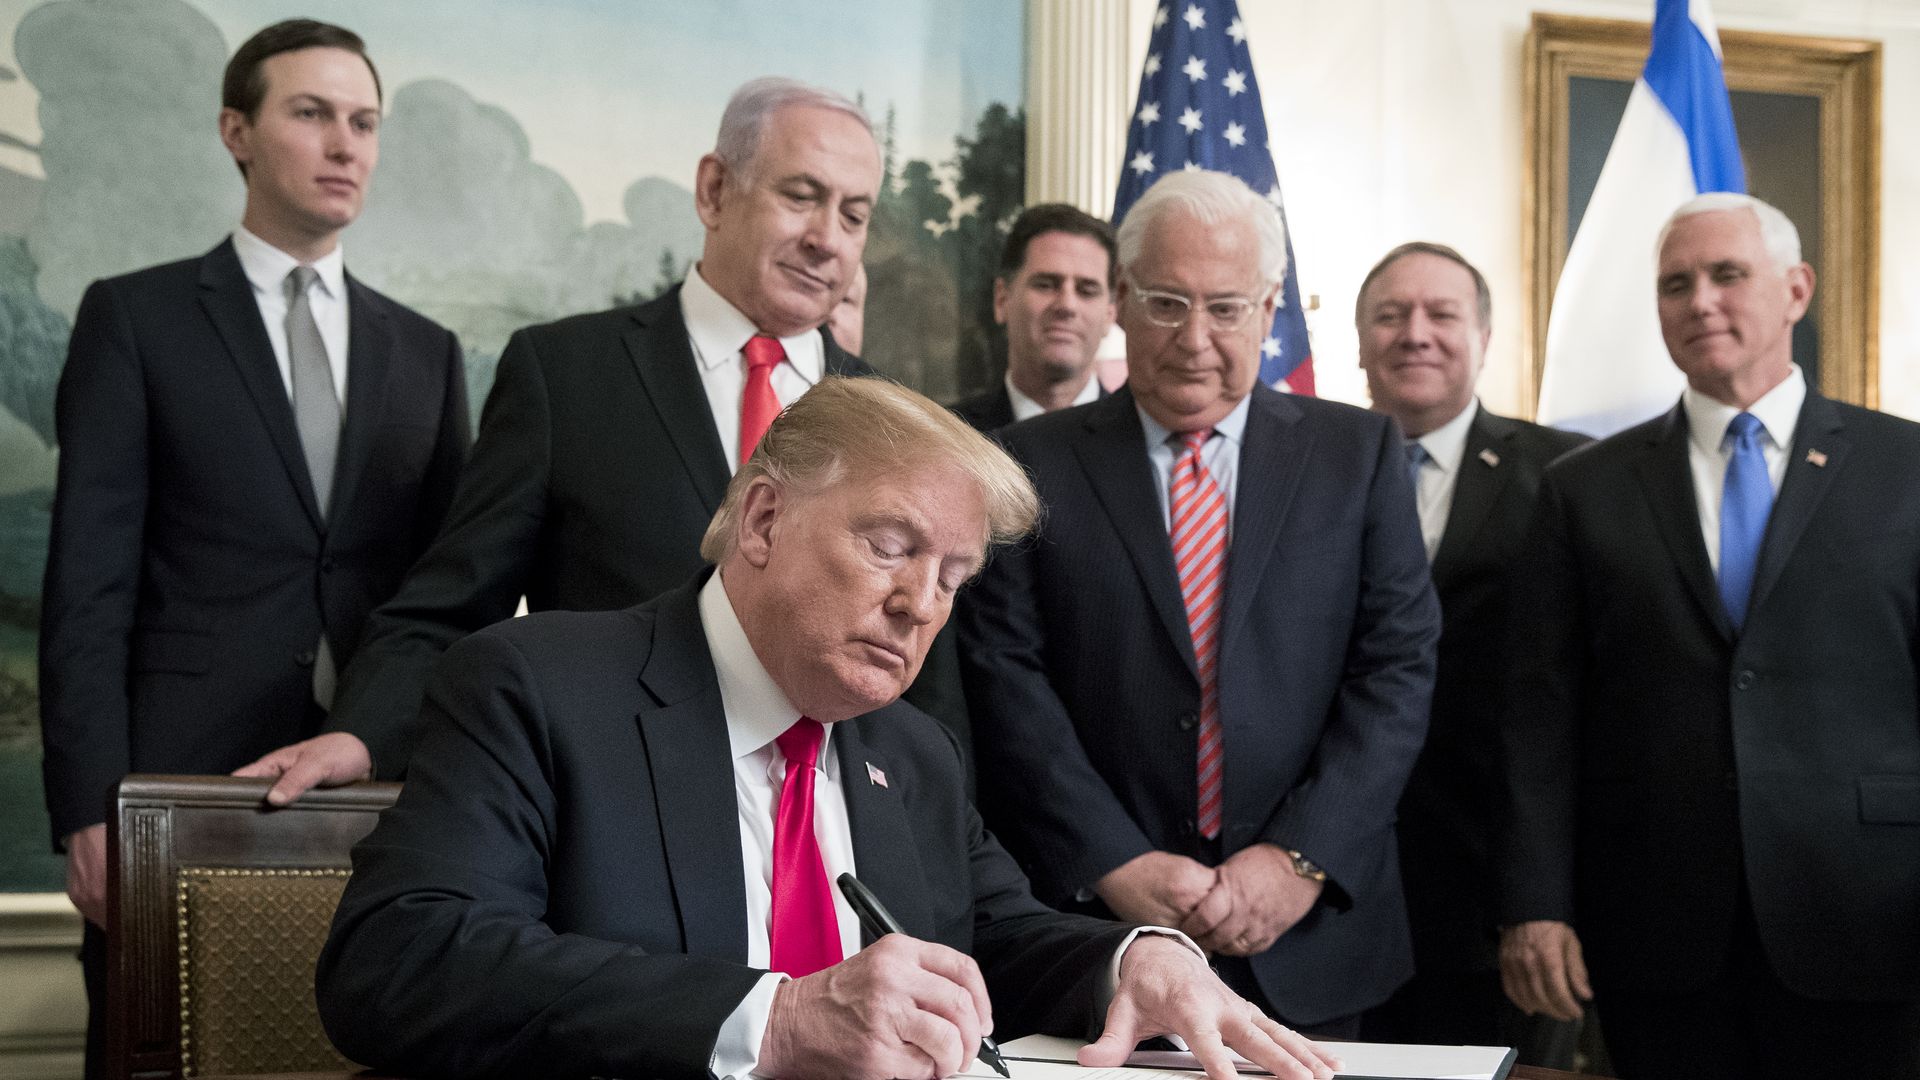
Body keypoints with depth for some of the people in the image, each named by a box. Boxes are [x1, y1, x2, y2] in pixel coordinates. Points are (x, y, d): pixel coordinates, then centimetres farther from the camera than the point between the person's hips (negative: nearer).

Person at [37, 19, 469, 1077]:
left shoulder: (425, 353, 14)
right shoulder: (134, 318, 4)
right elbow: (88, 584, -3)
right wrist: (88, 809, -11)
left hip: (377, 784, 3)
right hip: (180, 787, -3)